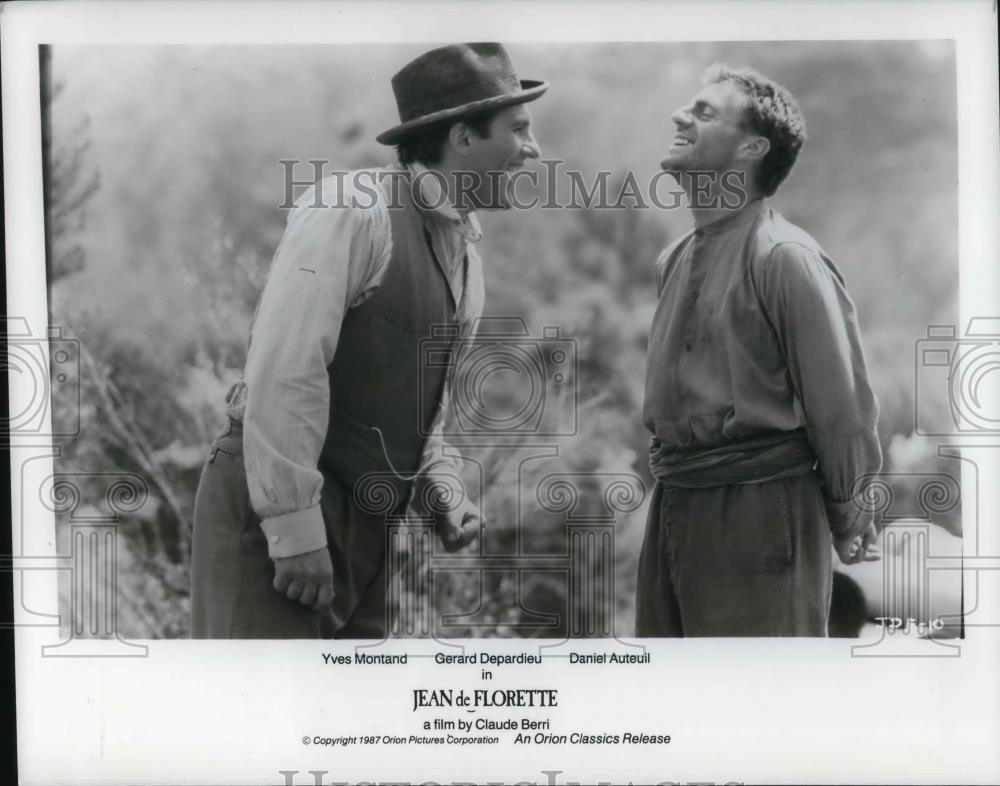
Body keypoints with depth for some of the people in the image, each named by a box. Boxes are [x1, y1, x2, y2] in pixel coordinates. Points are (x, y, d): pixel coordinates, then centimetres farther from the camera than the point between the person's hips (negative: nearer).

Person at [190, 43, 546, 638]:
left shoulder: (467, 253, 13)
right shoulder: (352, 212, -15)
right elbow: (285, 372, -21)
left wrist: (437, 490, 6)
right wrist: (295, 528, -22)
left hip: (363, 523, 8)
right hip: (272, 508, -8)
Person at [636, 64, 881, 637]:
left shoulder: (784, 258, -14)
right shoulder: (675, 259, 11)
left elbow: (842, 407, -13)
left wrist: (849, 524, -4)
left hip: (761, 517, -8)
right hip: (674, 506, 8)